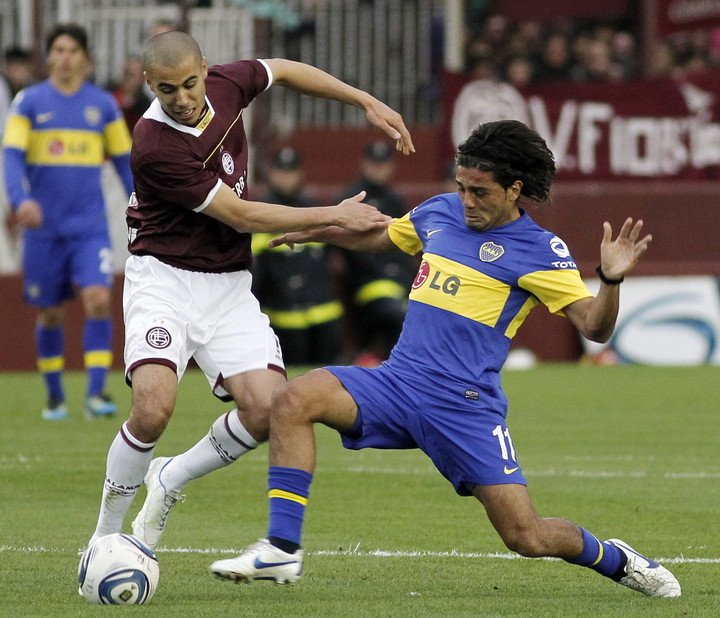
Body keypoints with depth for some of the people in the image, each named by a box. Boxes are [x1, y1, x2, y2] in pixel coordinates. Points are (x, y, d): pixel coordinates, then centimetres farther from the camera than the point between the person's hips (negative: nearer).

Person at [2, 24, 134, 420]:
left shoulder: (103, 105, 6)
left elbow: (124, 161, 12)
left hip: (90, 225, 0)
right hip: (44, 225, 0)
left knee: (98, 299, -17)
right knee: (50, 313, 6)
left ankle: (96, 394, -17)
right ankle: (54, 396, 21)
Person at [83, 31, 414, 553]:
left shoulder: (225, 86, -5)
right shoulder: (155, 147, -25)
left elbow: (284, 70, 20)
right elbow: (241, 216, -18)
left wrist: (368, 103, 16)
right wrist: (335, 216, -11)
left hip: (229, 284, 6)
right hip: (164, 276, -6)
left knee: (266, 408, -12)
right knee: (154, 407, -26)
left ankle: (170, 480, 15)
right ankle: (105, 538, -6)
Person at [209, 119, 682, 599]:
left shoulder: (540, 251, -3)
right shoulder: (440, 212, 12)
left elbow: (593, 326, -11)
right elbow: (375, 236, 32)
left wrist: (611, 279, -29)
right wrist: (316, 231, 22)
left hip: (466, 407, -5)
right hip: (397, 382, 5)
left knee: (526, 536, -10)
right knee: (294, 400, -20)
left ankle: (616, 560, 23)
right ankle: (282, 548, -17)